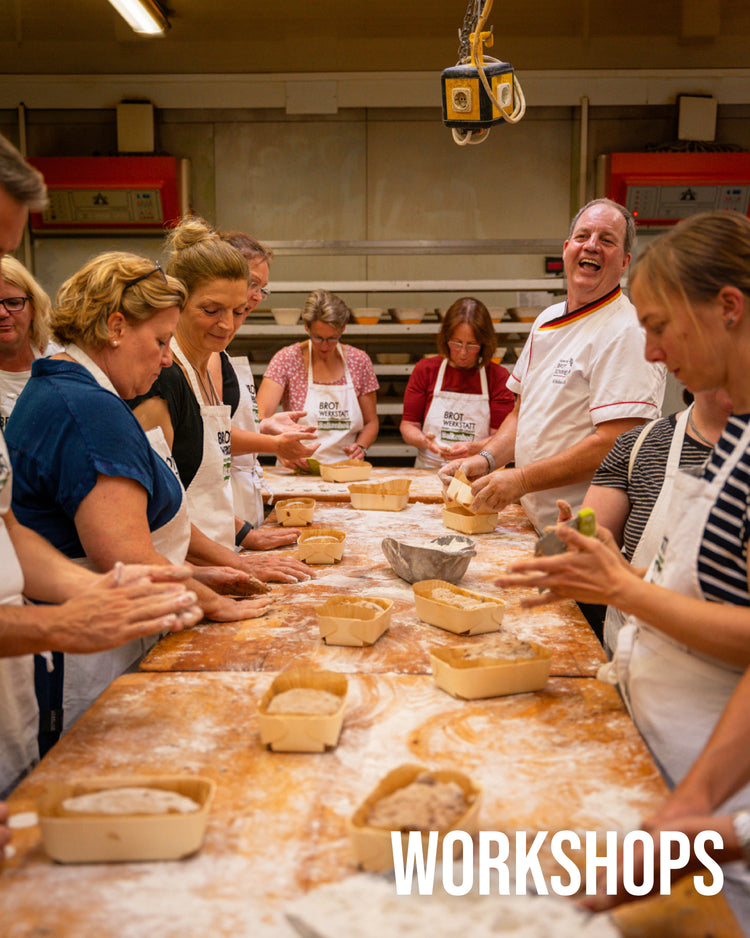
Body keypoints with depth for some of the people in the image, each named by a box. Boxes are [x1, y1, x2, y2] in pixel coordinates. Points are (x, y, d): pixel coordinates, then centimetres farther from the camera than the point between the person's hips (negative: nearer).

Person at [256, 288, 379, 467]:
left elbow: (371, 422, 15)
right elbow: (259, 417, -12)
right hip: (298, 472, -2)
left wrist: (361, 447, -6)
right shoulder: (288, 359, -2)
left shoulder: (359, 361, 6)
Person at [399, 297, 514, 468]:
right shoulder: (425, 369, 9)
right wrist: (424, 441, -13)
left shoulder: (497, 376, 4)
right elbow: (408, 425, 9)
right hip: (428, 471, 2)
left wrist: (472, 448, -21)